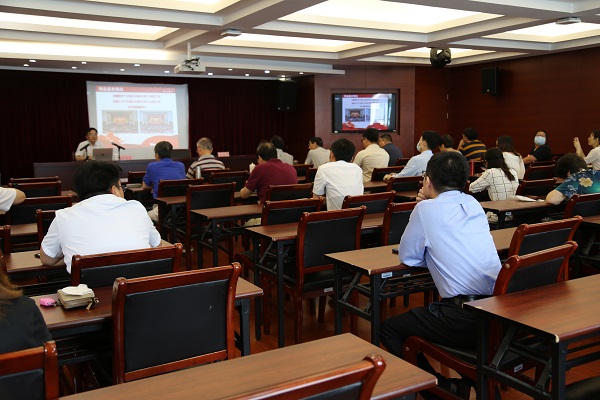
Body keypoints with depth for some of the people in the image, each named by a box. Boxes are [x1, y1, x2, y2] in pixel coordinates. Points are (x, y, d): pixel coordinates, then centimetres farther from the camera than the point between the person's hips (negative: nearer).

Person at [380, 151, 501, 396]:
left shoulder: (427, 208, -7)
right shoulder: (473, 204, 12)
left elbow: (408, 257, 3)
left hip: (465, 320, -8)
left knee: (389, 328, 12)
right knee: (421, 315, 31)